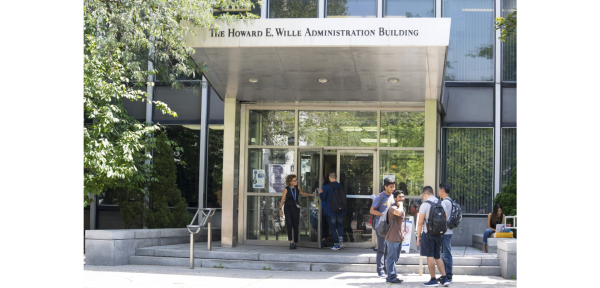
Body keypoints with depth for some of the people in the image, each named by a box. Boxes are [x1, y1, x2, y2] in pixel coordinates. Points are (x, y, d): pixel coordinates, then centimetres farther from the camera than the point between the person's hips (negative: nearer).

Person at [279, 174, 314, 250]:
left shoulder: (297, 188, 5)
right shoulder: (287, 189, -4)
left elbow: (302, 193, 25)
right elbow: (282, 199, -1)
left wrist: (311, 195, 19)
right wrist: (280, 209, -5)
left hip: (295, 208, 3)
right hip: (288, 208, -3)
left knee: (296, 225, 3)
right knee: (289, 224, -19)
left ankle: (295, 243, 15)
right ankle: (291, 241, -22)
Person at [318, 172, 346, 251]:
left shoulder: (327, 187, -13)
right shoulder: (341, 186, -4)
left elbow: (323, 198, -7)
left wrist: (321, 193, 11)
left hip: (330, 210, -3)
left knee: (332, 227, 7)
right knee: (340, 226, 18)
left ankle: (336, 244, 7)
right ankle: (341, 240, -3)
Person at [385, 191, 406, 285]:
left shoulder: (401, 208, 18)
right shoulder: (393, 207, -16)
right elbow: (398, 213, -40)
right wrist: (400, 205, -21)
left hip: (399, 237, 10)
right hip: (392, 237, -10)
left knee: (395, 258, 16)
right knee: (392, 258, -4)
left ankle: (393, 274, 24)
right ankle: (391, 277, 0)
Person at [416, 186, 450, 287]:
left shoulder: (425, 205, -10)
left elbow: (420, 223, -11)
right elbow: (445, 218, 13)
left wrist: (418, 237, -5)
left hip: (428, 233, -6)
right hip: (438, 233, 6)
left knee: (430, 256, 0)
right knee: (438, 257, 13)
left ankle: (433, 280, 2)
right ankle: (445, 278, 8)